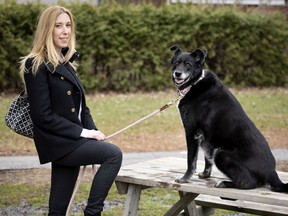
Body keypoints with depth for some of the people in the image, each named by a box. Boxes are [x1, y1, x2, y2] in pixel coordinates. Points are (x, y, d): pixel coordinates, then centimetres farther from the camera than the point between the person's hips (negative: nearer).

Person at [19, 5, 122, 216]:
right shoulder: (37, 66, -10)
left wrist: (92, 130, -1)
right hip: (57, 142, -8)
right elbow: (42, 115, -17)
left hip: (70, 140, 8)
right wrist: (82, 132, -18)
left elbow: (80, 105, 18)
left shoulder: (66, 63, 16)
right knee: (113, 153, -22)